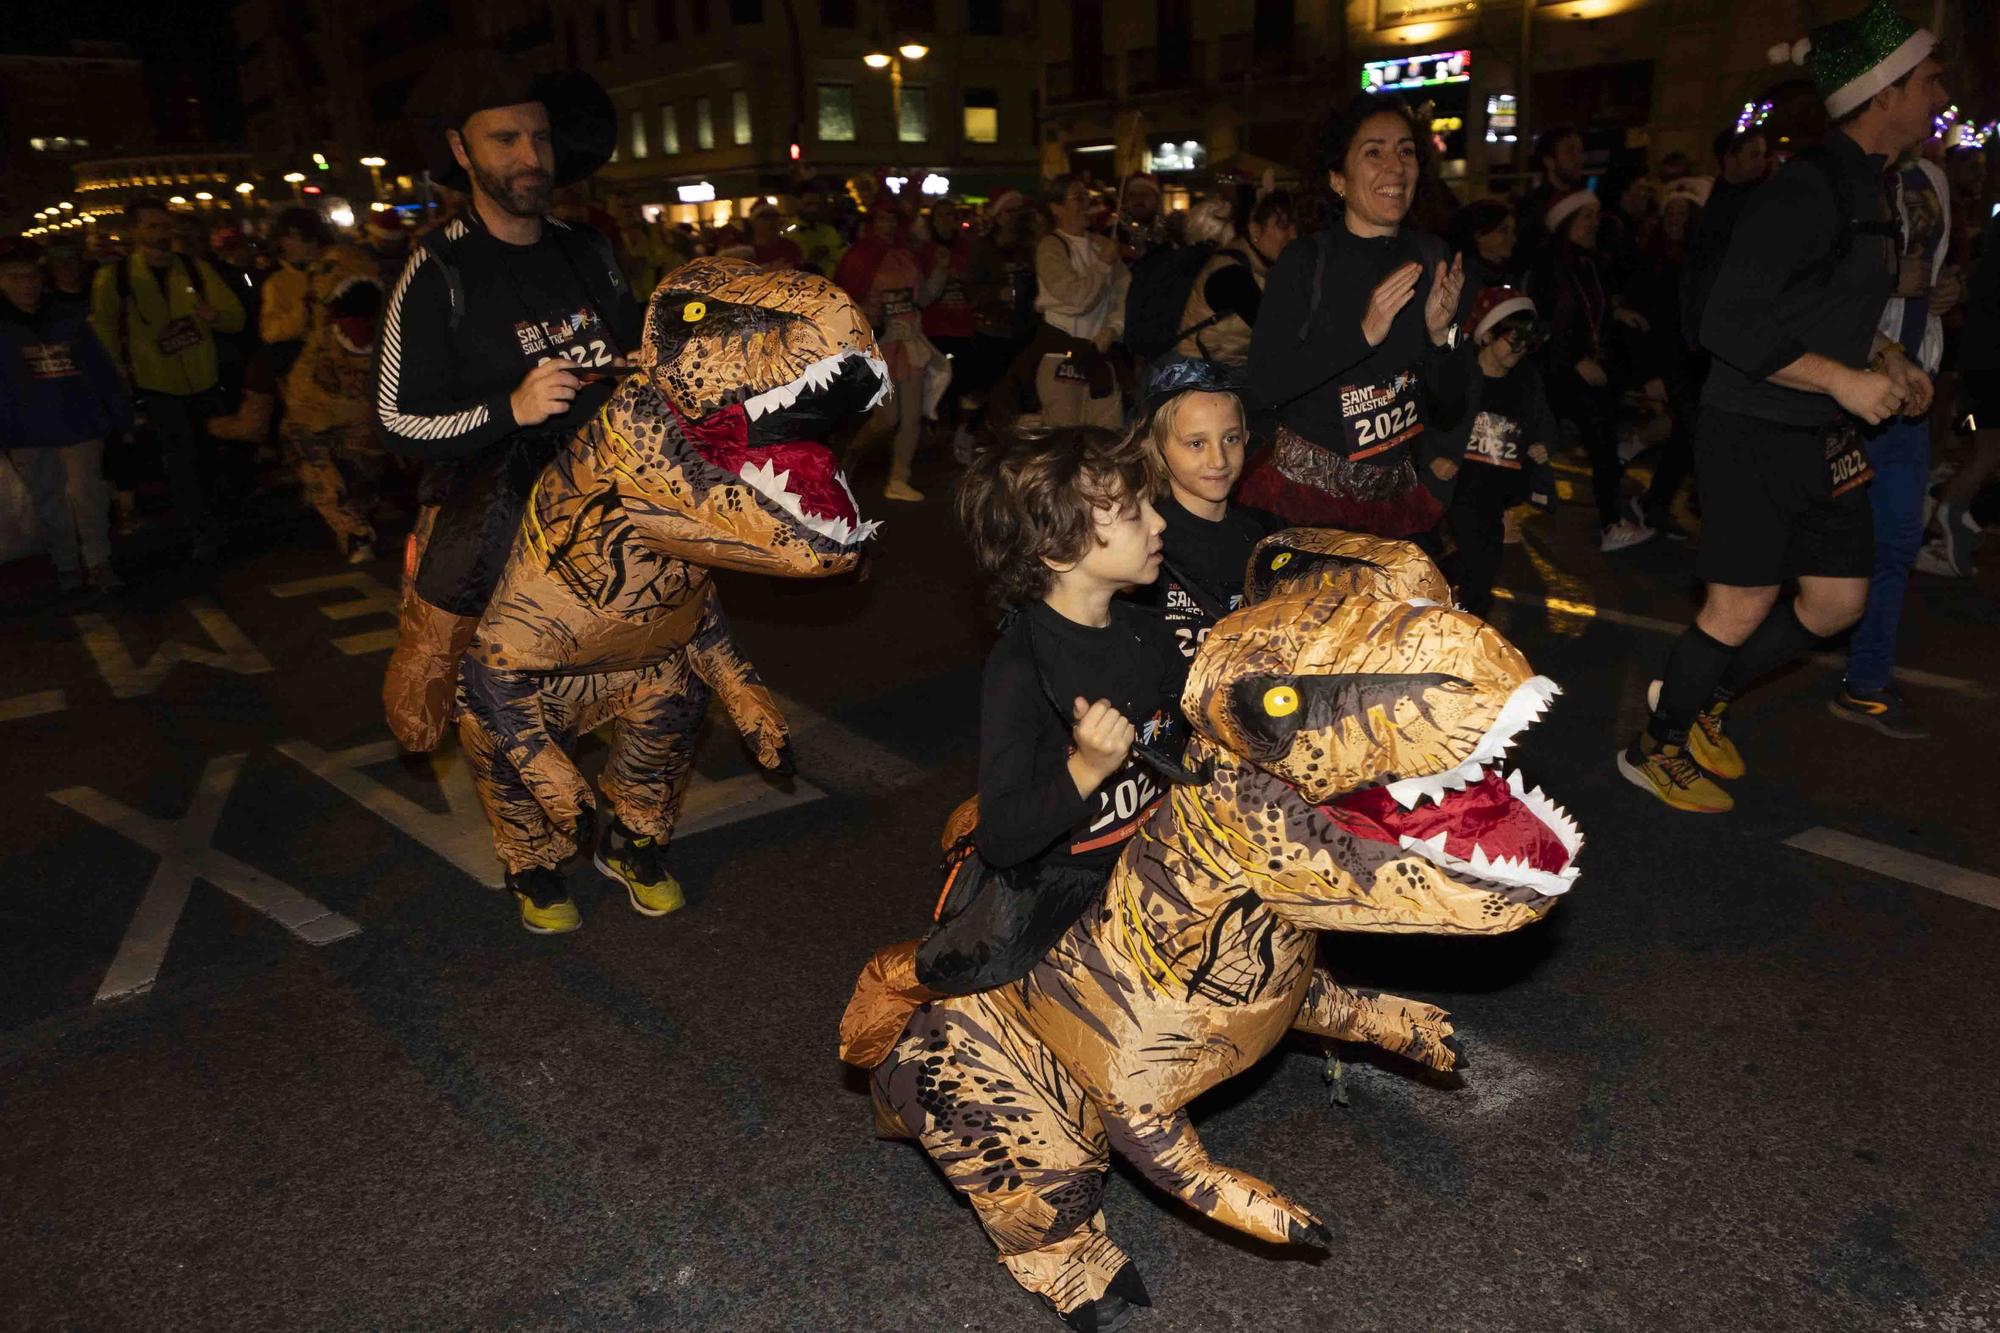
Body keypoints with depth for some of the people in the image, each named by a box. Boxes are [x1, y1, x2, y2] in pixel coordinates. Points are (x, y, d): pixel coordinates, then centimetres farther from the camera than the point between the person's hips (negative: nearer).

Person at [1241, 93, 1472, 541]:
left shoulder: (1434, 260, 1)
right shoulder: (1305, 262, -7)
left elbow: (1452, 412, 2)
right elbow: (1265, 384, -18)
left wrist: (1442, 335, -17)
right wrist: (1363, 332, -26)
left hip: (1399, 493, 3)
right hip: (1306, 486, -3)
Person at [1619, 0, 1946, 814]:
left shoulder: (1863, 191, 13)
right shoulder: (1808, 191, -18)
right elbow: (1730, 325, -24)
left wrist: (1888, 359, 8)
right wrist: (1843, 379, -22)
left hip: (1822, 439, 9)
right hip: (1755, 435, -9)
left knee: (1838, 600, 12)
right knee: (1743, 609, -2)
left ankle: (1701, 699, 28)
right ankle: (1657, 748, 16)